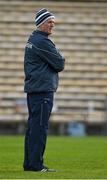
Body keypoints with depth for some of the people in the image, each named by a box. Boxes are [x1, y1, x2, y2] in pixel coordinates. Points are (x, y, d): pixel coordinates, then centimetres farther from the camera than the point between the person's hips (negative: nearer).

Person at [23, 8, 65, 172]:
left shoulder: (32, 40, 18)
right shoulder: (42, 42, -14)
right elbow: (60, 64, -12)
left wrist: (57, 61, 5)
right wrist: (60, 60, 8)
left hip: (32, 88, 10)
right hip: (43, 90, -10)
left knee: (33, 126, 12)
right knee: (40, 127, -9)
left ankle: (29, 163, 15)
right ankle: (36, 164, -9)